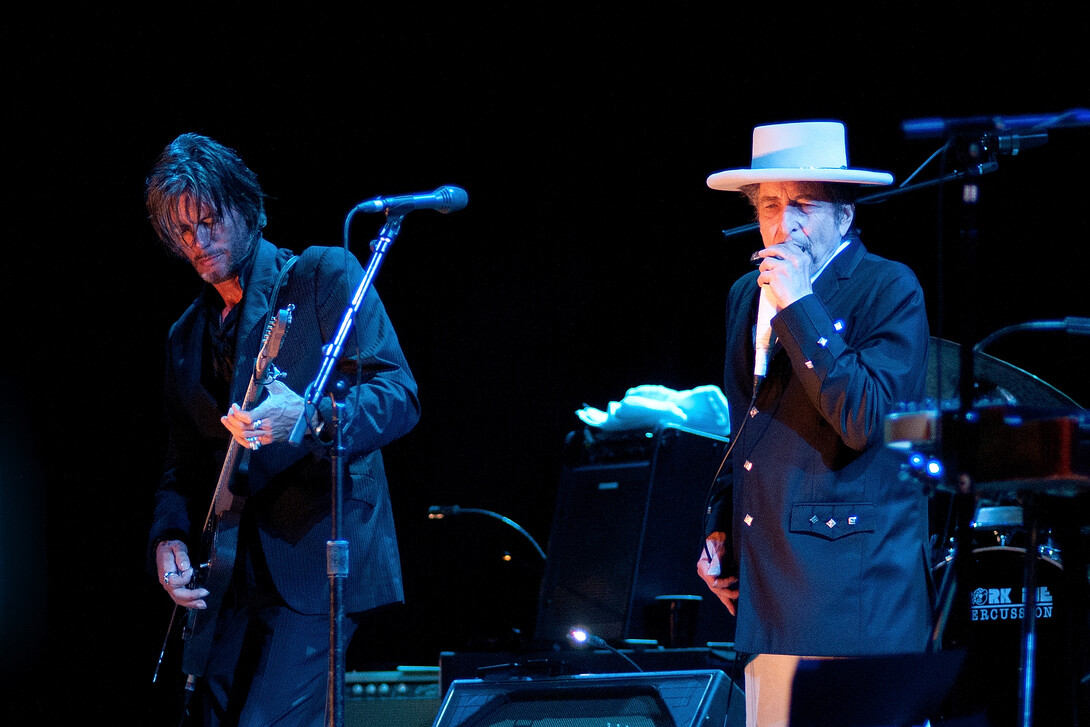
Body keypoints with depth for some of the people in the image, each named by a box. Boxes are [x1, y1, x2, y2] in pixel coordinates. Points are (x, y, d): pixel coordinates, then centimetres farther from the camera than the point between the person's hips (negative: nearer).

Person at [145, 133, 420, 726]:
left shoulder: (325, 276, 0)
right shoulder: (186, 337, 18)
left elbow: (400, 396, -10)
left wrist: (311, 415, -29)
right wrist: (168, 539, 1)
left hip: (319, 562, -7)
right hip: (232, 578, 7)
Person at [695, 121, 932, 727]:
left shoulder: (890, 289, -5)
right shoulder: (747, 296, 17)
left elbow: (867, 421, -18)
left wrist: (799, 309, -17)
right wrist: (720, 529, 17)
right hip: (768, 594, 7)